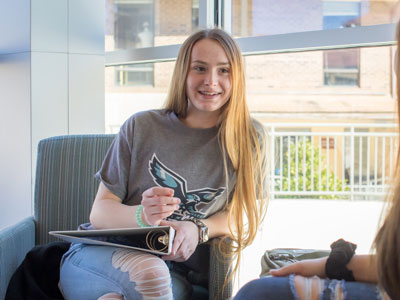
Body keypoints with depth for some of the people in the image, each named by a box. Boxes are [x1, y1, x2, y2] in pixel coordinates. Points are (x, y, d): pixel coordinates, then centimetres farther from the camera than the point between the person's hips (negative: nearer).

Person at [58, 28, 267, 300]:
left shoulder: (250, 138, 4)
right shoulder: (141, 128, 3)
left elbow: (250, 215, 4)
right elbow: (100, 213, 2)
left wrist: (199, 229, -16)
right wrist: (141, 215, -21)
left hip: (177, 273, 1)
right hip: (101, 255, 0)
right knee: (148, 268, -36)